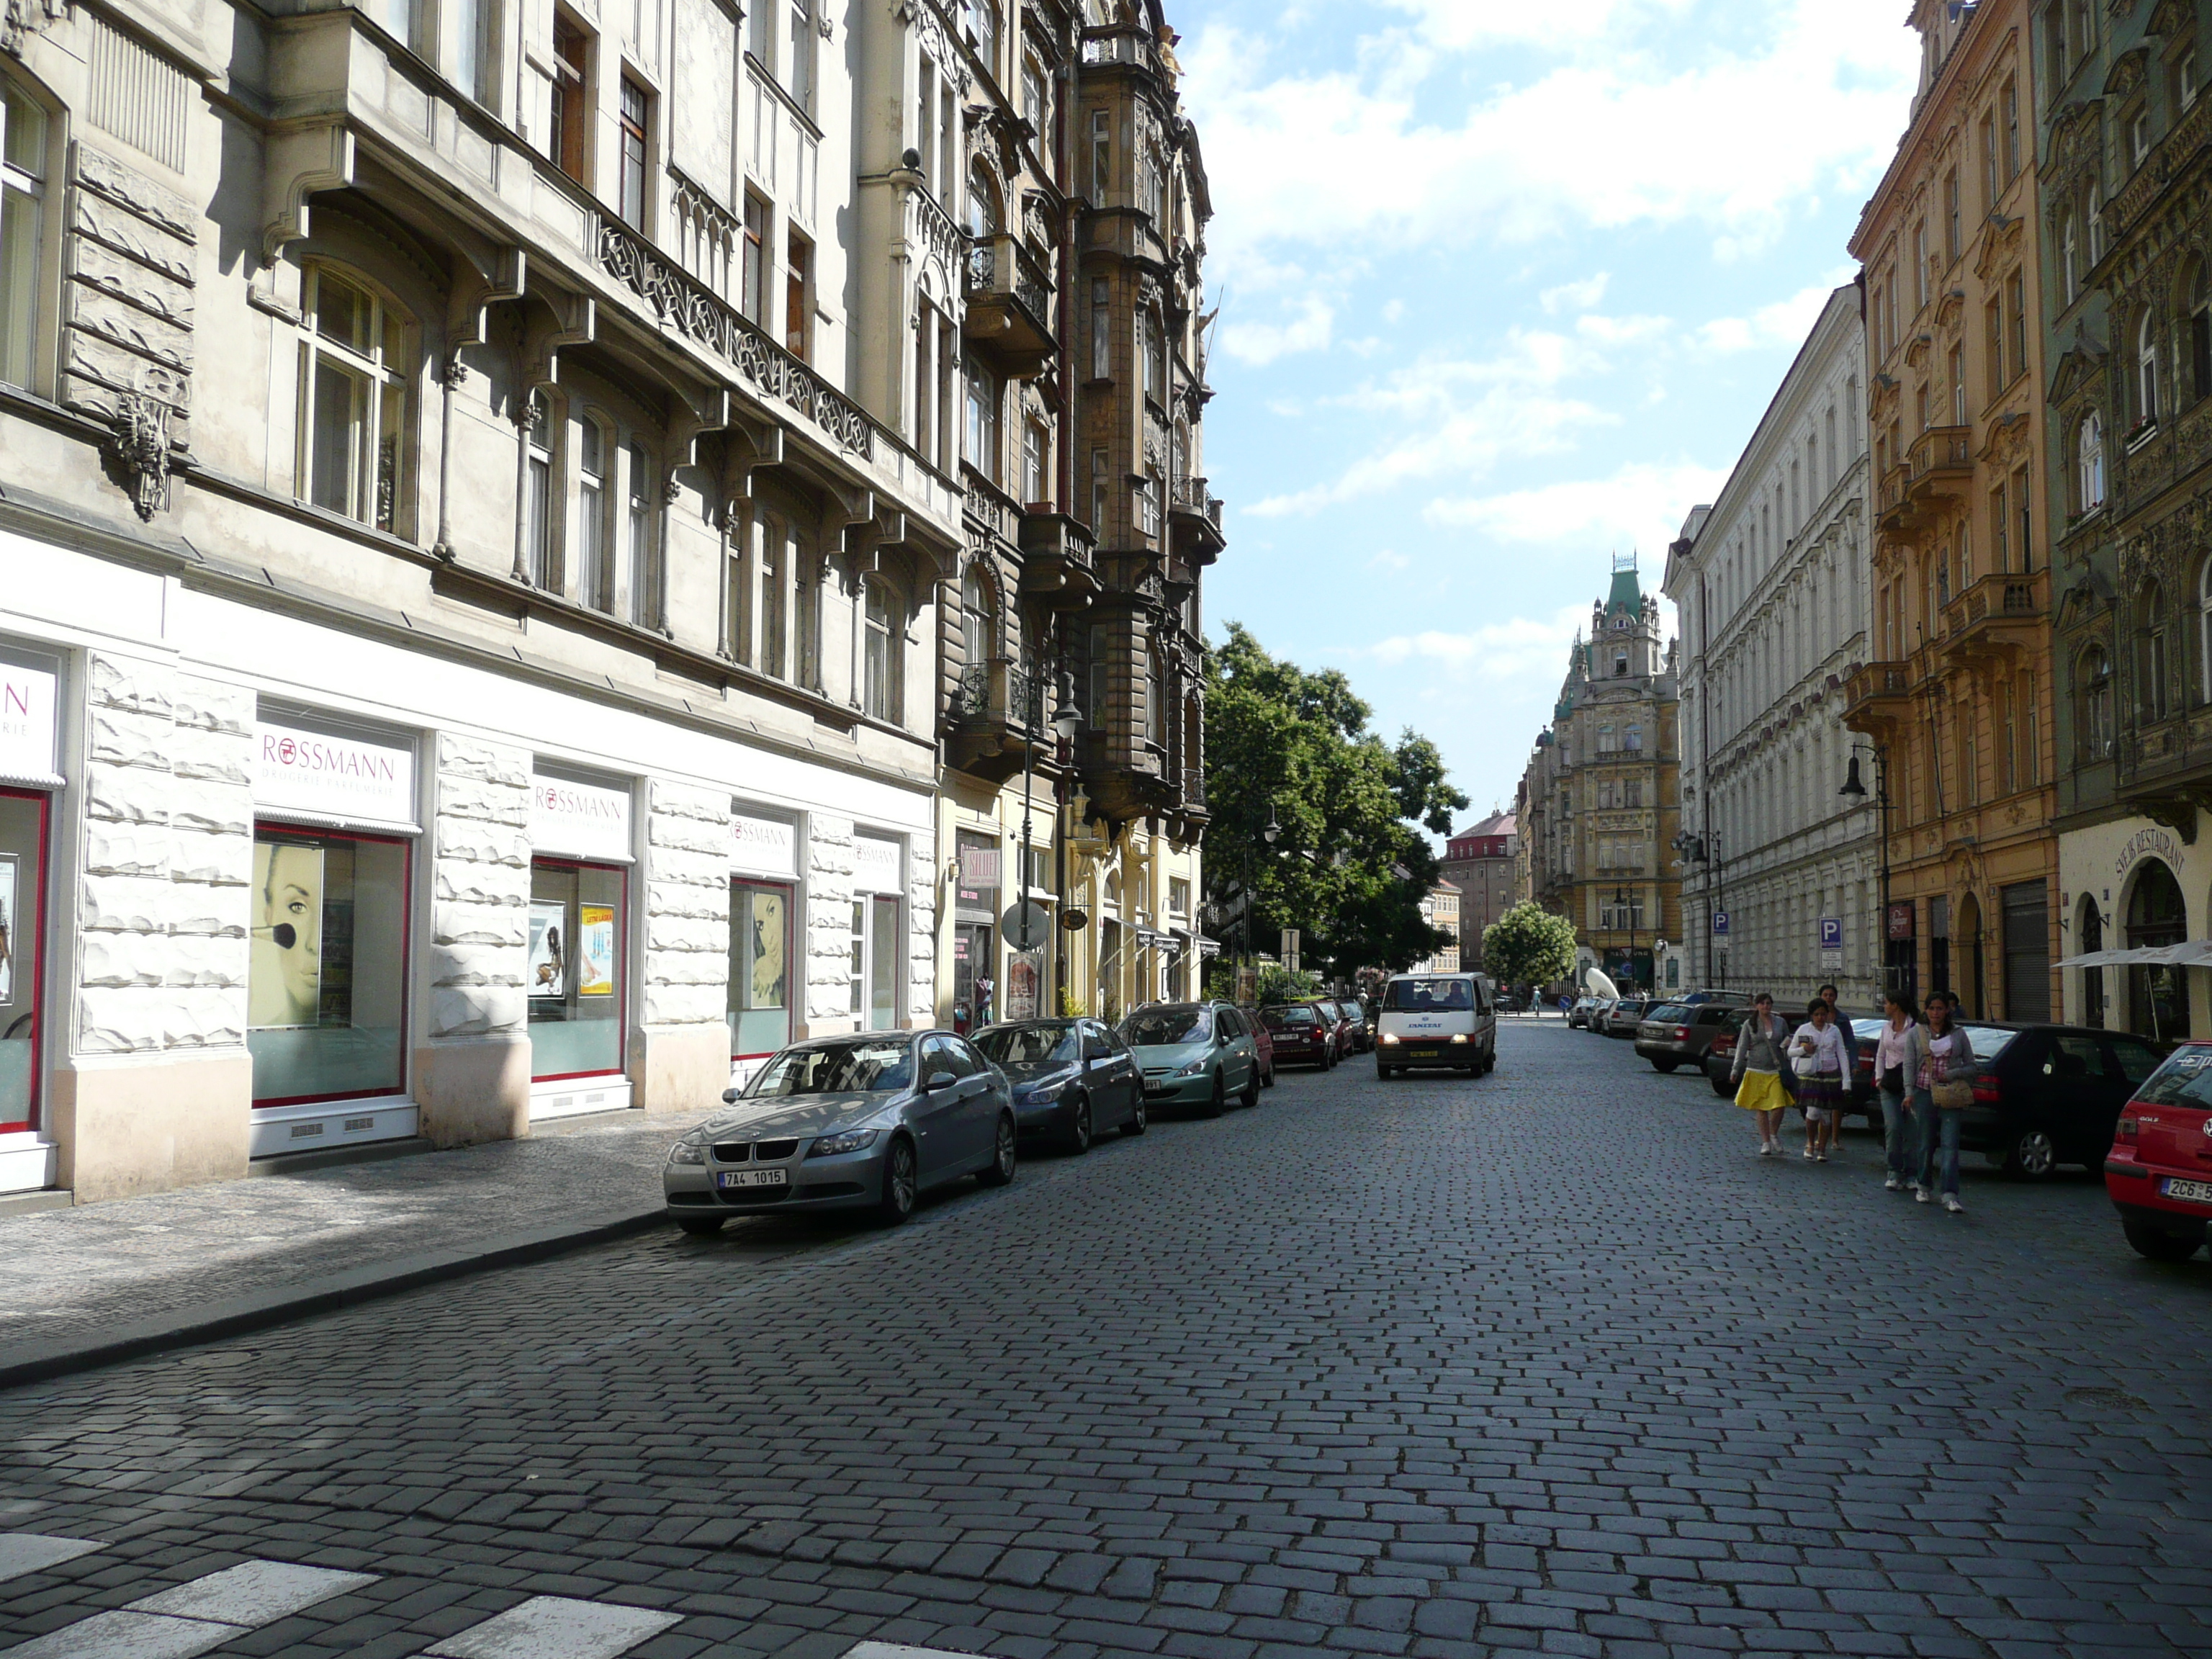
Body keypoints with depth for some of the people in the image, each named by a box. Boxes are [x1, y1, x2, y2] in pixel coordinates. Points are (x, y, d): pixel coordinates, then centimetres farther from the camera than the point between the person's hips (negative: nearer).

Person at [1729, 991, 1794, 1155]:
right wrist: (1735, 1070, -1)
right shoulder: (1749, 1024, 5)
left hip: (1777, 1072, 1)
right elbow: (1742, 1048, 4)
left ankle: (1774, 1134, 16)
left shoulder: (1780, 1023, 9)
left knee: (1779, 1106, -11)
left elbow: (1789, 1043, 20)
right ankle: (1765, 1143, 13)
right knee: (1761, 1109, 2)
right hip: (1756, 1072, -1)